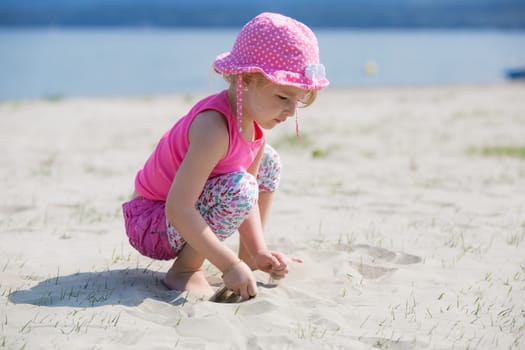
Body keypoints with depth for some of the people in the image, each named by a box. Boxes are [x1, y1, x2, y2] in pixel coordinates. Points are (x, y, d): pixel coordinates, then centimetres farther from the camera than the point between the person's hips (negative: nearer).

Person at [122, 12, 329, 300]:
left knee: (267, 162, 13)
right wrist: (229, 265, -35)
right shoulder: (214, 128, -32)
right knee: (238, 187, -32)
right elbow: (178, 209, -37)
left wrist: (258, 251, -10)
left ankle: (249, 259, 18)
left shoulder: (252, 120, -3)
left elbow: (246, 201, 1)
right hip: (149, 224, -9)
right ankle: (184, 271, -15)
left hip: (184, 220, 9)